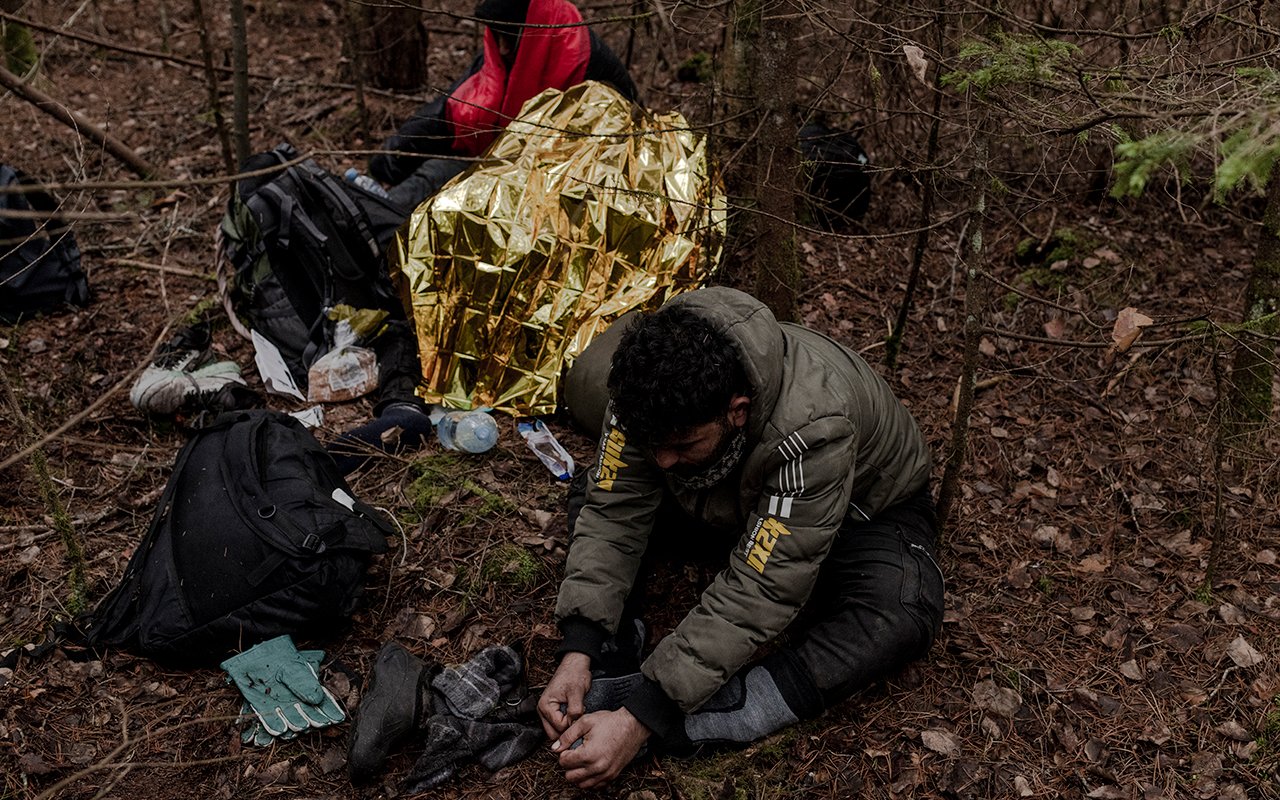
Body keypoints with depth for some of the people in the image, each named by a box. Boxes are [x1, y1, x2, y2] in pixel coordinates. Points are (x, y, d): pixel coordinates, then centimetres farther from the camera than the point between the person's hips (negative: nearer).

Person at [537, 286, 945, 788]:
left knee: (901, 616, -36)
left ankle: (687, 723, -39)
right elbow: (615, 511, -20)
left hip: (861, 505, -4)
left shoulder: (810, 429, -43)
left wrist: (640, 719, -42)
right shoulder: (653, 388, -28)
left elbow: (757, 596, -41)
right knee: (598, 498, -14)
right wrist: (577, 653, -32)